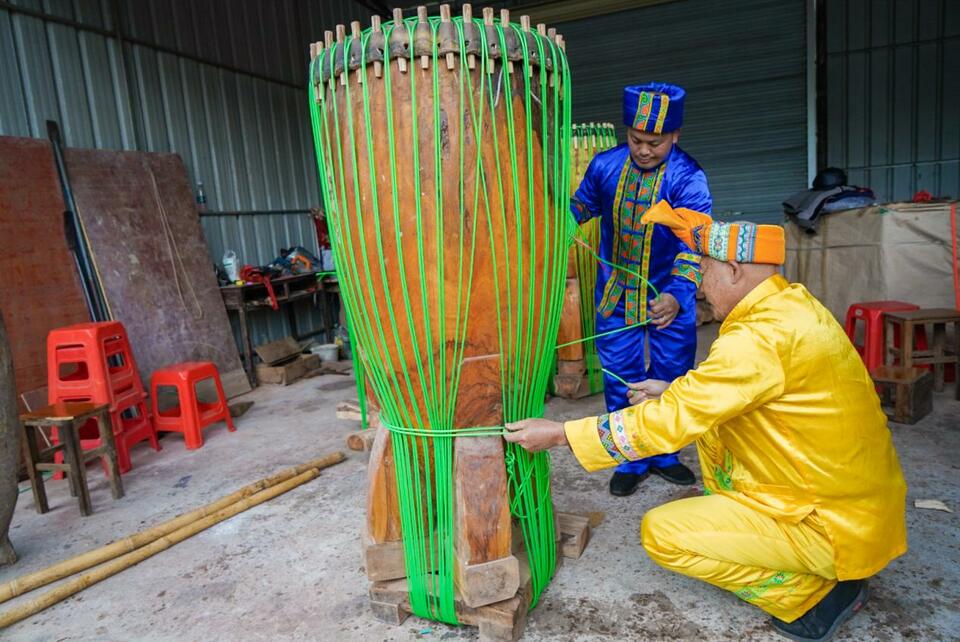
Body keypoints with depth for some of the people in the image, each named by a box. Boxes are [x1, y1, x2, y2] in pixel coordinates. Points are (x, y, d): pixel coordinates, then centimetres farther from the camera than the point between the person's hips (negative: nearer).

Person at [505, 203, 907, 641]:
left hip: (839, 524, -9)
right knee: (711, 418, 14)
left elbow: (671, 421, -26)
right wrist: (675, 391, 14)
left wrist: (558, 434, -19)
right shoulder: (794, 304, 2)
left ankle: (815, 592, 1)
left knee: (660, 532, -10)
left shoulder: (760, 338, -28)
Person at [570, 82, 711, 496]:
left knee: (671, 376, 10)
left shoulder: (688, 179, -18)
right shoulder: (605, 166, -7)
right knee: (620, 377, 6)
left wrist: (677, 294, -44)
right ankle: (632, 460, 23)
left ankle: (663, 455, 30)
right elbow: (581, 206, 13)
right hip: (616, 292, 2)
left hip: (669, 296, -2)